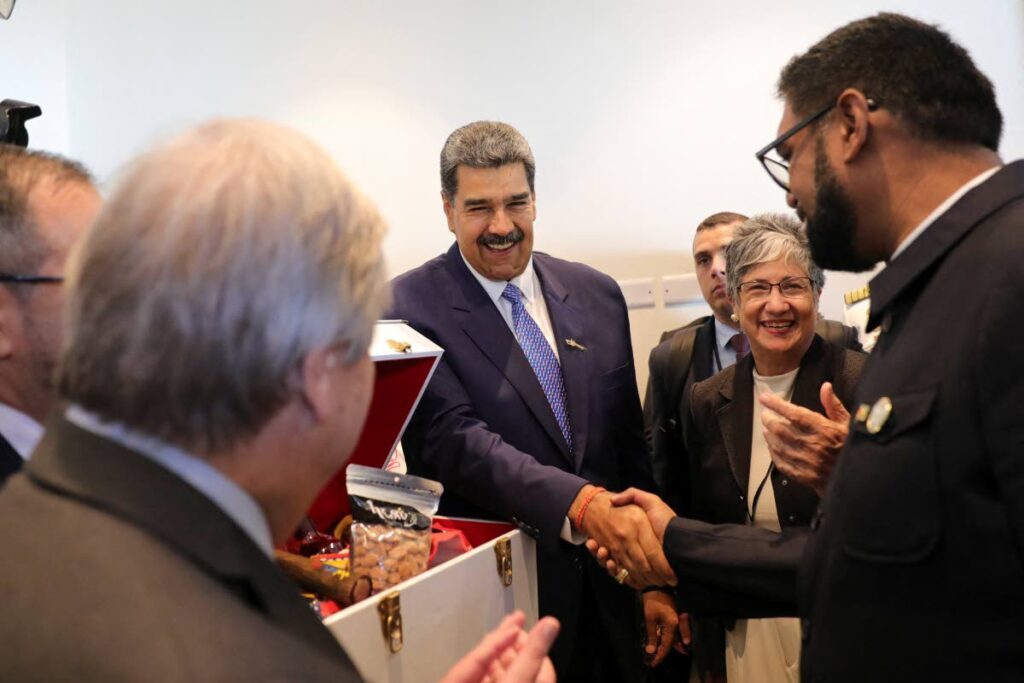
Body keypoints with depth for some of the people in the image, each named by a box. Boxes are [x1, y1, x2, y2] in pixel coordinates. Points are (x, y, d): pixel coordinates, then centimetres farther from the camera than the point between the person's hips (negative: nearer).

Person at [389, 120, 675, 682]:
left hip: (607, 583, 5)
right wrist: (584, 505, -35)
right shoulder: (411, 307, -11)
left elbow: (629, 441, 8)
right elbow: (452, 440, -22)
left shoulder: (597, 294, 4)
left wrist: (659, 578, 7)